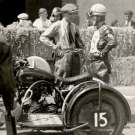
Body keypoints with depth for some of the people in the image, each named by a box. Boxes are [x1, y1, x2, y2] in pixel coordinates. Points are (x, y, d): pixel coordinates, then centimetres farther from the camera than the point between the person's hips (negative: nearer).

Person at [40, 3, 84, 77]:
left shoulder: (74, 26, 15)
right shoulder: (57, 25, 0)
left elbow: (79, 40, 29)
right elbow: (43, 37, -2)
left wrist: (80, 48, 8)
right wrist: (54, 46, -10)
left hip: (75, 55, 5)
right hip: (64, 55, -5)